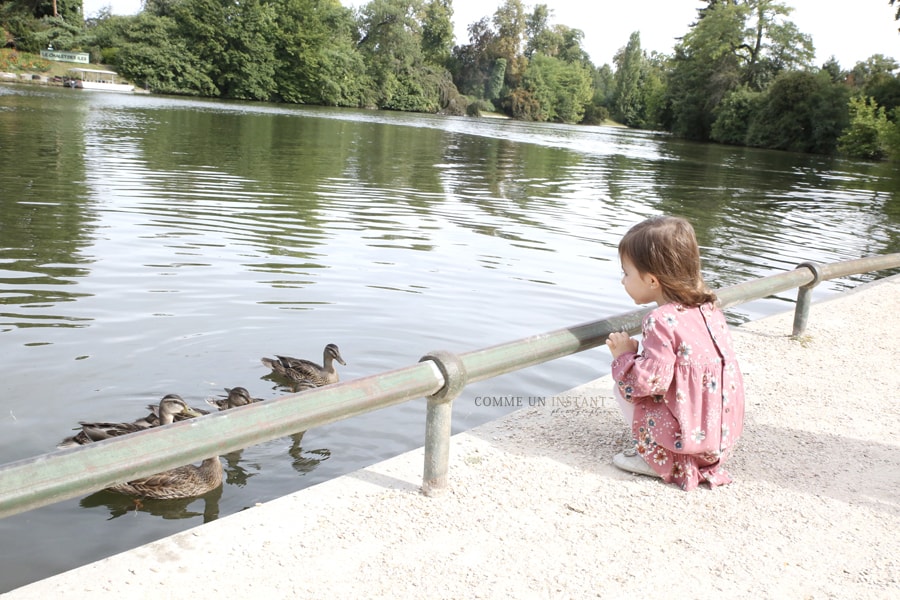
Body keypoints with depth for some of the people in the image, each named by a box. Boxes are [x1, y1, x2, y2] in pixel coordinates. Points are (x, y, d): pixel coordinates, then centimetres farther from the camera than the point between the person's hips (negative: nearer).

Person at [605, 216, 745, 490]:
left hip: (689, 435, -8)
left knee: (624, 386, 1)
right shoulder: (709, 309, 6)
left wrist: (624, 354, -8)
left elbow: (651, 380, -25)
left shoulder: (661, 321, -19)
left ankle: (660, 460, 2)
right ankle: (703, 461, 16)